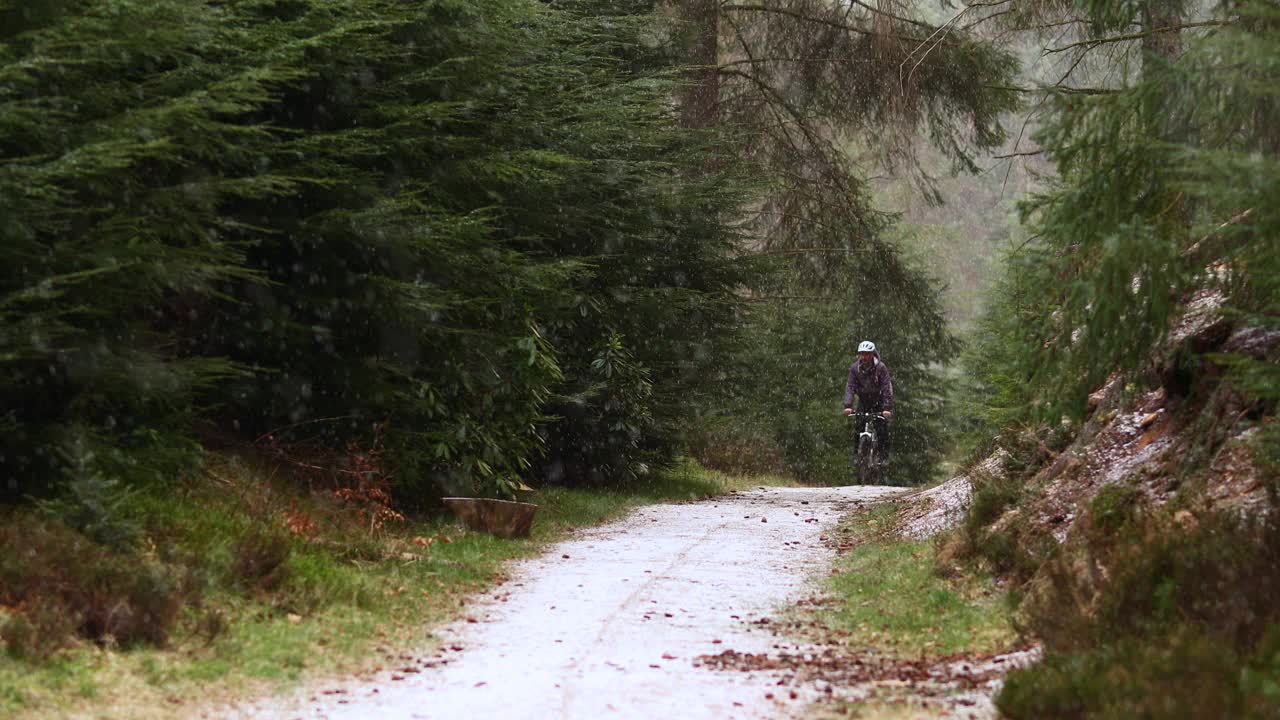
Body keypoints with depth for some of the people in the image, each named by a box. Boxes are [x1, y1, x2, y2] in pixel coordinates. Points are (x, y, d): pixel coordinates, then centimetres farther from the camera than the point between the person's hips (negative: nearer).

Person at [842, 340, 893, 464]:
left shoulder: (881, 367, -23)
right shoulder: (855, 368, -15)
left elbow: (887, 388, -28)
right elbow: (850, 386, -22)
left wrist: (887, 408, -39)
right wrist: (848, 406, -36)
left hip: (878, 400, -2)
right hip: (863, 400, 2)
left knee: (882, 428, -11)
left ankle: (884, 455, 2)